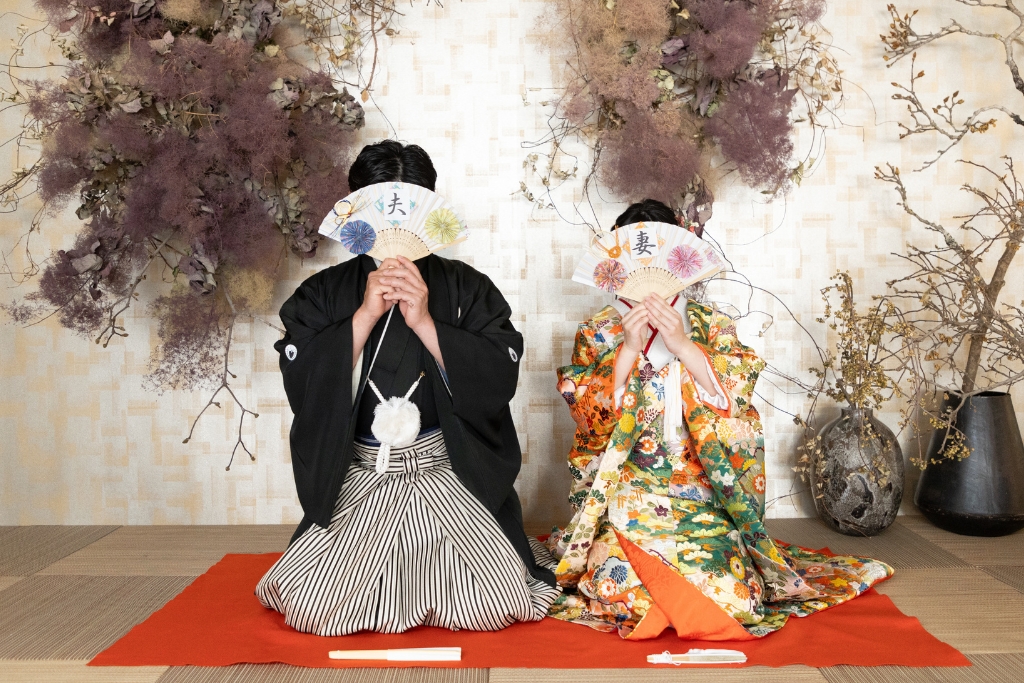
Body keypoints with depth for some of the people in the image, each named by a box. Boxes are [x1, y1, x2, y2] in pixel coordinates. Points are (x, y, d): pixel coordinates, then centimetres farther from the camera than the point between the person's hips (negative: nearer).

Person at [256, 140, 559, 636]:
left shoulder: (467, 289, 2)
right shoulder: (322, 296, 3)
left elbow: (500, 381, -10)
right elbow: (301, 388, -10)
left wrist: (425, 323, -18)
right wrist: (366, 315, -17)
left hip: (452, 479, 0)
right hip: (357, 483, 1)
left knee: (499, 604, -15)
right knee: (305, 606, -14)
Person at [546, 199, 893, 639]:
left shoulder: (711, 326, 8)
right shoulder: (597, 333, 6)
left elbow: (737, 403, -6)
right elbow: (589, 418, -6)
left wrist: (682, 346, -15)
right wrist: (628, 349, -15)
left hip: (702, 496, 2)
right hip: (626, 498, -1)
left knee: (730, 597, -18)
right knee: (622, 592, -27)